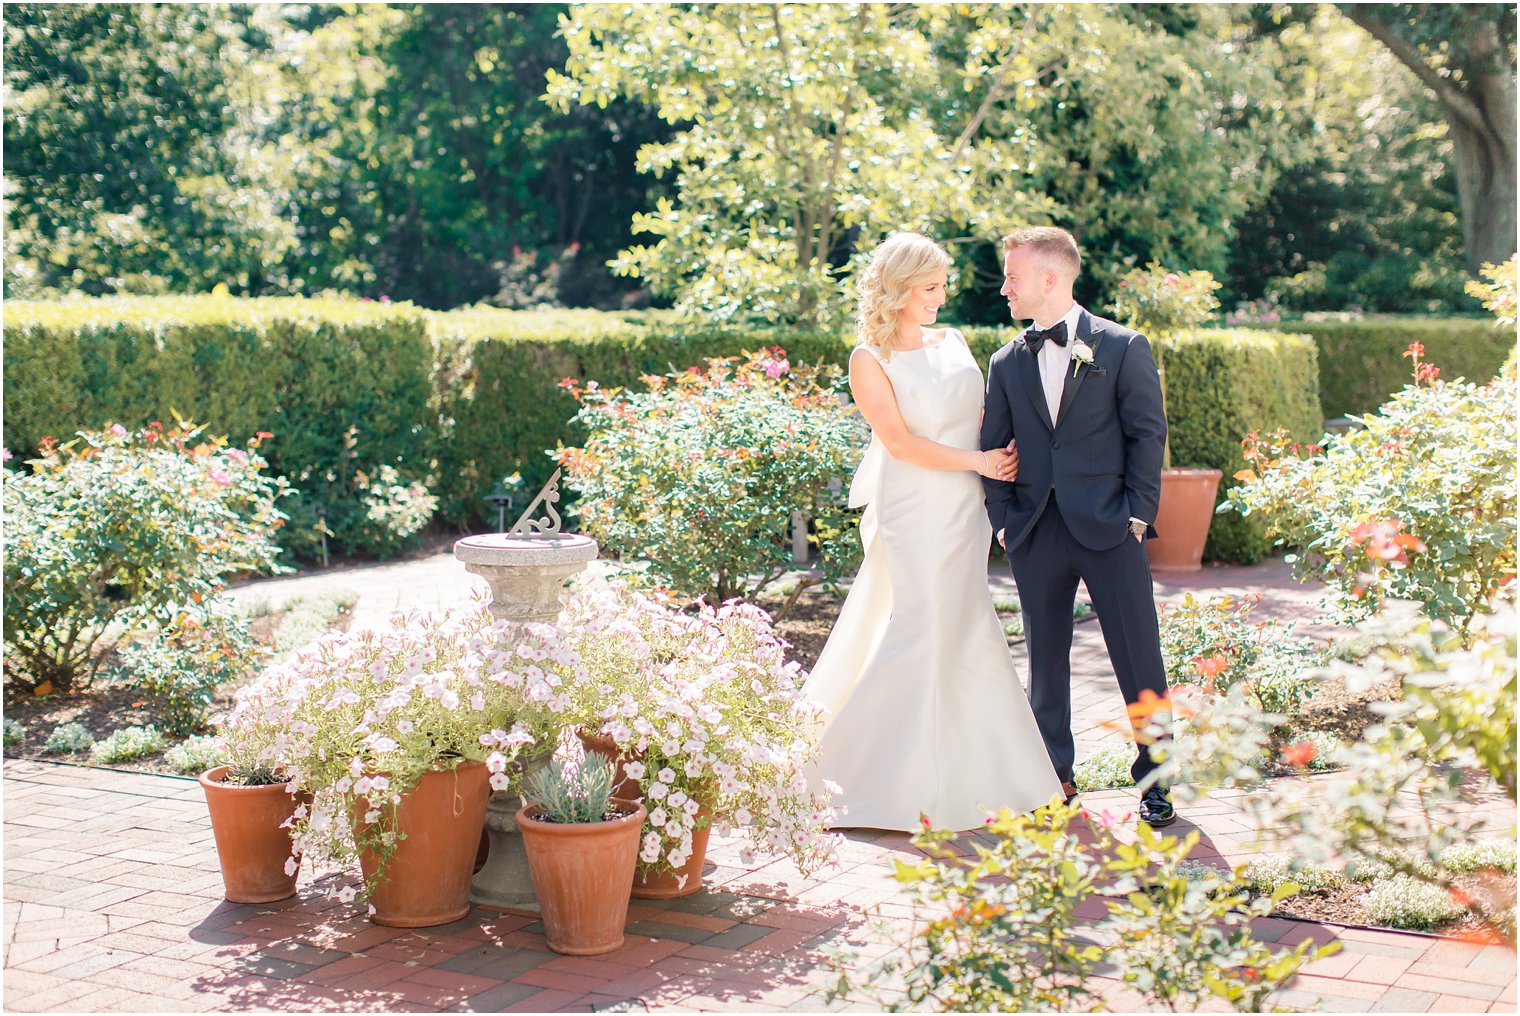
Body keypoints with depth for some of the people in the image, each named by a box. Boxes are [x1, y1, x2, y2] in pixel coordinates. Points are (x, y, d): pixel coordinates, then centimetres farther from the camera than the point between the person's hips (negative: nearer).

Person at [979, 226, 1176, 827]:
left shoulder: (1122, 347, 1)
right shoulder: (1007, 363, 11)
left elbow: (1148, 434, 0)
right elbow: (994, 449, 12)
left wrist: (1138, 513, -7)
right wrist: (1005, 519, 1)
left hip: (1110, 529, -3)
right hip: (1035, 536, 3)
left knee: (1139, 659, -1)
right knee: (1046, 660, 9)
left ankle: (1154, 778, 12)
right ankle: (1055, 775, 21)